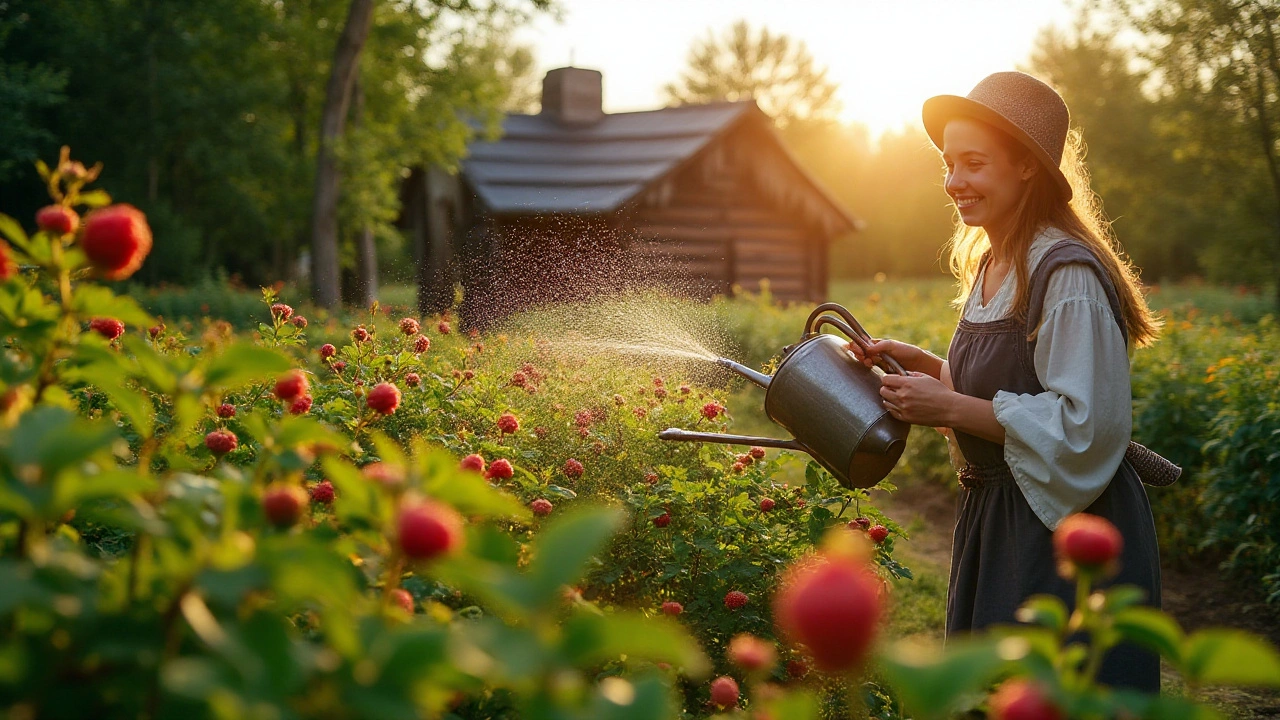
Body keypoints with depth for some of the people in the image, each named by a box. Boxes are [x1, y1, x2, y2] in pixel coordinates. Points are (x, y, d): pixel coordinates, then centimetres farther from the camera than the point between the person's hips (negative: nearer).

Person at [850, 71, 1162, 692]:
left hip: (1067, 538, -9)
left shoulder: (1067, 272, -21)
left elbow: (1086, 426, -25)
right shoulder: (989, 266, 9)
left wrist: (948, 408, -22)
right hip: (993, 523, 9)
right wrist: (923, 365, 4)